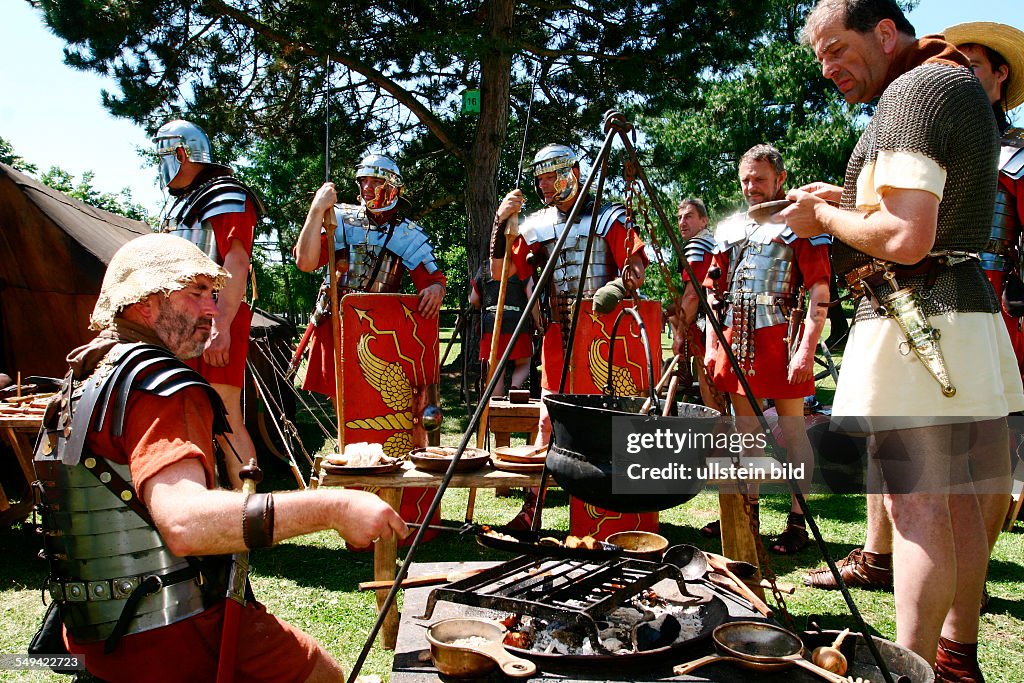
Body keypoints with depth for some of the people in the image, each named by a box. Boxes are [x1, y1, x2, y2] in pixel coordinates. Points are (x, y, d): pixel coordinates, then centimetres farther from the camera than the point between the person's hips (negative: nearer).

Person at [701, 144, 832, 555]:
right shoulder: (729, 229, 16)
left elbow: (819, 293, -8)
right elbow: (715, 291, 18)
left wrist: (806, 348, -17)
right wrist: (712, 346, 10)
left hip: (781, 336, -6)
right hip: (736, 338, 6)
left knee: (792, 428, -1)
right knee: (745, 428, 12)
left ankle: (797, 521, 6)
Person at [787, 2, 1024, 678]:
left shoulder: (914, 90, -12)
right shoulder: (963, 83, 20)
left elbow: (904, 238, -25)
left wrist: (824, 217, -8)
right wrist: (846, 201, 18)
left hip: (914, 325, -10)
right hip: (969, 312, 10)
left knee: (917, 506, -9)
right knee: (957, 500, 14)